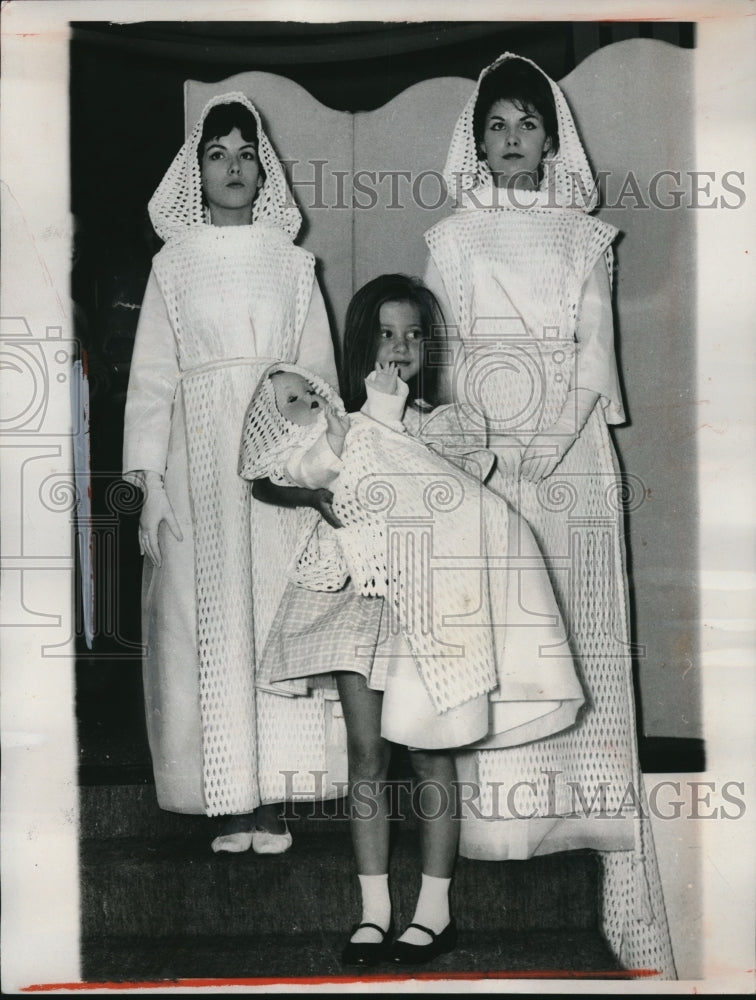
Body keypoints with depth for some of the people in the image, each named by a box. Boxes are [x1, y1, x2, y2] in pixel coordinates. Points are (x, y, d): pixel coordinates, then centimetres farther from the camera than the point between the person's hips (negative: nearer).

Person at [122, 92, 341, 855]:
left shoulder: (293, 265, 12)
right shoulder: (173, 265, 9)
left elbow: (319, 375, 9)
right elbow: (151, 379, 4)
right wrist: (149, 484, -6)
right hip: (201, 458, -1)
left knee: (280, 617, -3)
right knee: (211, 622, -3)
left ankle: (271, 801, 4)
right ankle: (231, 804, 4)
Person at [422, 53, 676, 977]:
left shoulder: (586, 238, 11)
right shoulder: (451, 239, 10)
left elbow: (594, 360, 4)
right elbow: (442, 356, 5)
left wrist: (539, 447, -9)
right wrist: (468, 444, -8)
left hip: (572, 458, 1)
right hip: (483, 458, -1)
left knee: (579, 625, -3)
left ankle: (585, 795, 1)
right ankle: (497, 803, 1)